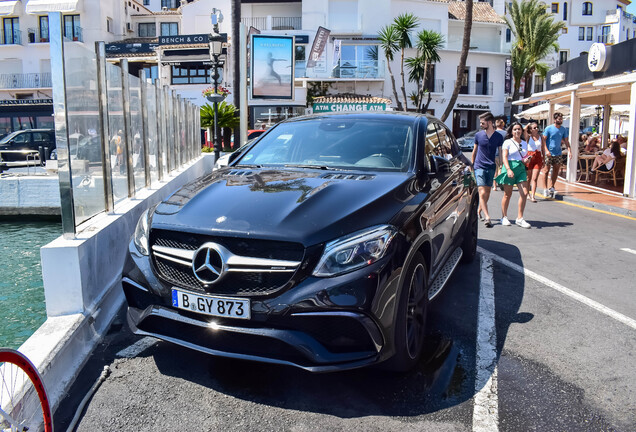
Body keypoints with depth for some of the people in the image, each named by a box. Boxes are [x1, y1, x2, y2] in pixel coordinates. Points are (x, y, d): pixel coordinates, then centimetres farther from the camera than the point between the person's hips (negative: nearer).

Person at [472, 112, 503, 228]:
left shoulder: (499, 137, 2)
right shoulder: (478, 135, 3)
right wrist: (471, 165, 16)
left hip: (491, 167, 2)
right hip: (479, 167, -2)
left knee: (487, 193, 10)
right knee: (482, 193, -13)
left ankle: (479, 212, 30)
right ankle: (487, 217, -18)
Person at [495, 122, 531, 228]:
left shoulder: (524, 143, 17)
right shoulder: (507, 142, 0)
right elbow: (504, 157, -9)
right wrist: (508, 169, -23)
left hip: (521, 169, 5)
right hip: (510, 167, -5)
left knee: (524, 193, -8)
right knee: (507, 194, 1)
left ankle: (519, 218, -1)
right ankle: (504, 217, 16)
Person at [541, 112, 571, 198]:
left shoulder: (564, 129, 7)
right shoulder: (549, 128, -6)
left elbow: (566, 140, 11)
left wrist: (569, 150, -1)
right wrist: (546, 150, -19)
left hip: (558, 153, 5)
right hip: (549, 153, -4)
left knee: (556, 171, 8)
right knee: (546, 171, -3)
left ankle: (551, 187, 22)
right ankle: (545, 188, 4)